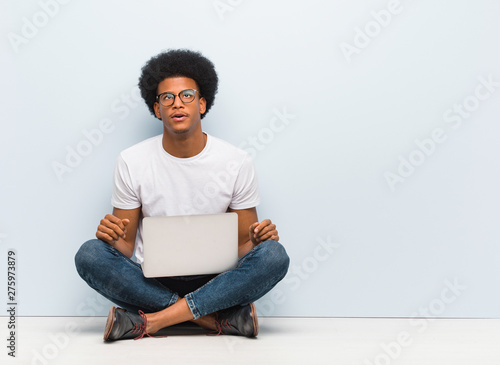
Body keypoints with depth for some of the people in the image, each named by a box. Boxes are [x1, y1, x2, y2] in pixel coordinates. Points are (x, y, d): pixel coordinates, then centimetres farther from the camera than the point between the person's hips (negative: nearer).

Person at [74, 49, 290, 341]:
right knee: (90, 255, -27)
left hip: (214, 282, 0)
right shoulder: (132, 162, 0)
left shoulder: (237, 163, -1)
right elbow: (125, 247, 3)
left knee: (274, 255, -28)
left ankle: (150, 321, -27)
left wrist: (259, 237, -20)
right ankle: (223, 318, -26)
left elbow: (244, 245, 4)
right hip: (151, 282, 1)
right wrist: (113, 237, -21)